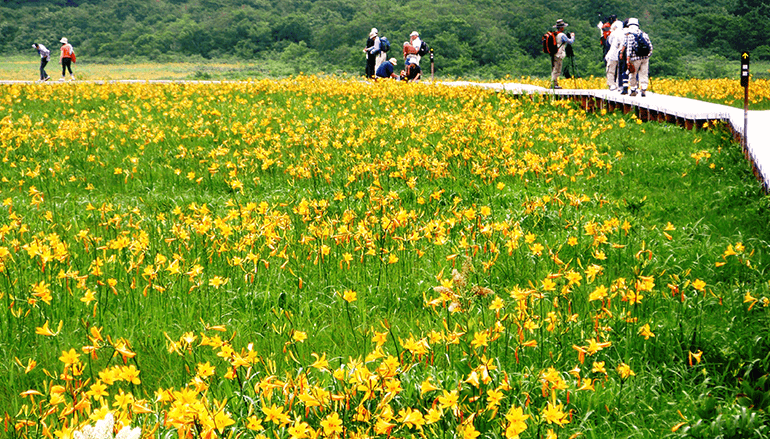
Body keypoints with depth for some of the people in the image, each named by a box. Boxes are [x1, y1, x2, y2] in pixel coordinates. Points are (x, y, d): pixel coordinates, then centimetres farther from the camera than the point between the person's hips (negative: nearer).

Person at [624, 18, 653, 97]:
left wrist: (628, 59, -13)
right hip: (645, 57, 4)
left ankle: (633, 90, 10)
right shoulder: (644, 34, 11)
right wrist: (648, 55, 21)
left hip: (635, 58, -4)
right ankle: (644, 90, 1)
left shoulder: (629, 35, -4)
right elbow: (650, 46, 11)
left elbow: (629, 48, -12)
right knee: (644, 74, 7)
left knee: (633, 75, 7)